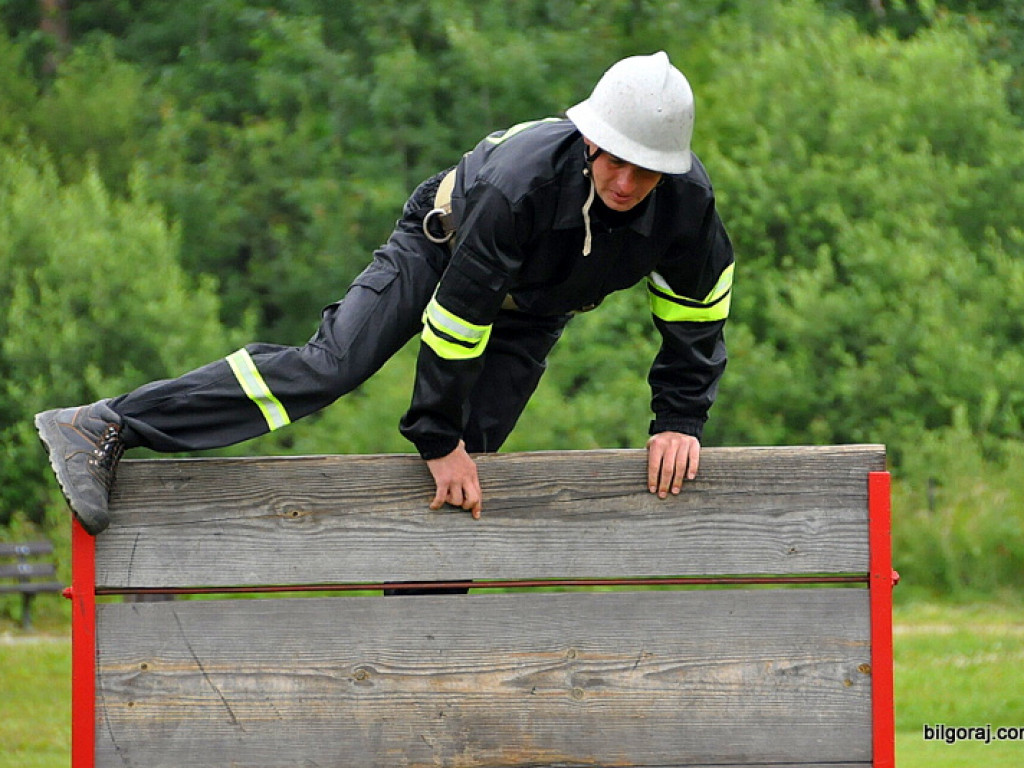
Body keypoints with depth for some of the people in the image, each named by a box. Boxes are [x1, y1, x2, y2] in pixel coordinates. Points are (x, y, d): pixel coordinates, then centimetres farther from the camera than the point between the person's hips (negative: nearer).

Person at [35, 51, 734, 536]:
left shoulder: (686, 201, -29)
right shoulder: (520, 180, -42)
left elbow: (696, 318, -10)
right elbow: (457, 316, -35)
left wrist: (680, 423, -16)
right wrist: (438, 438, -30)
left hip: (530, 317, 5)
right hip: (448, 246, -5)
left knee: (463, 463, -8)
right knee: (330, 364, -23)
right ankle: (104, 430, -31)